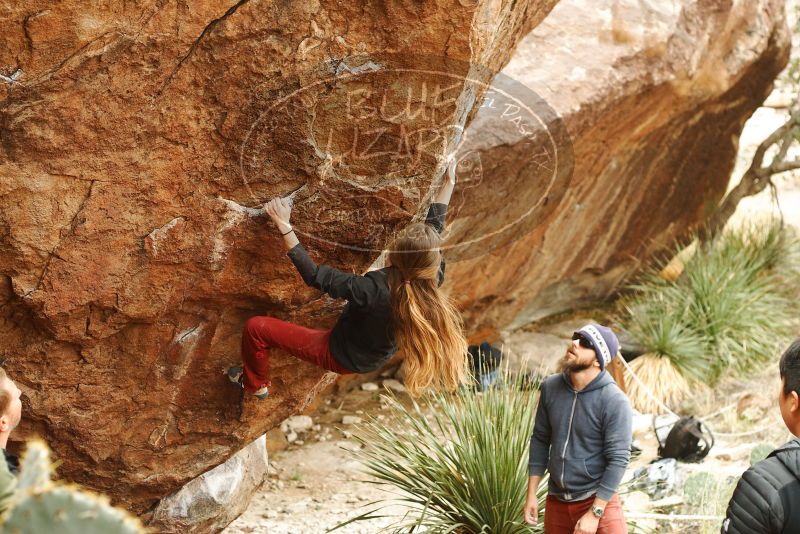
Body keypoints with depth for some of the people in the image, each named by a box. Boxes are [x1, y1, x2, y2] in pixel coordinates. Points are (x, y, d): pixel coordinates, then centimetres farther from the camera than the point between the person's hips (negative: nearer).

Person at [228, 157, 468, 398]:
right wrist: (449, 183, 3)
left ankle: (256, 385, 30)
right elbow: (435, 227, -9)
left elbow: (313, 275, -34)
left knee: (255, 327, 2)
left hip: (342, 357, -6)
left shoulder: (372, 290, -43)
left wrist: (284, 226, -33)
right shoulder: (431, 280, -27)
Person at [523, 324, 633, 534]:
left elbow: (618, 459, -17)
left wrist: (594, 513, -18)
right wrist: (531, 494, 7)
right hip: (555, 501, 5)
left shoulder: (615, 401, -17)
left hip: (597, 501, -5)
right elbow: (540, 440, 8)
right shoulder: (551, 387, -1)